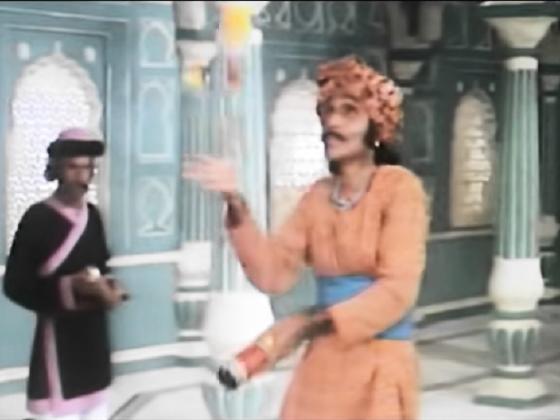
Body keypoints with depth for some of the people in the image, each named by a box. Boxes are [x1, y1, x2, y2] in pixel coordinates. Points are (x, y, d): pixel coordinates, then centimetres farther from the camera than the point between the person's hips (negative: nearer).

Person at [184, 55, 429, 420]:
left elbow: (397, 290, -16)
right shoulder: (318, 196, 9)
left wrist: (309, 324, -18)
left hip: (380, 366, -5)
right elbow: (273, 274, 2)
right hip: (322, 364, 5)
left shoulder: (400, 187, -8)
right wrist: (237, 206, -10)